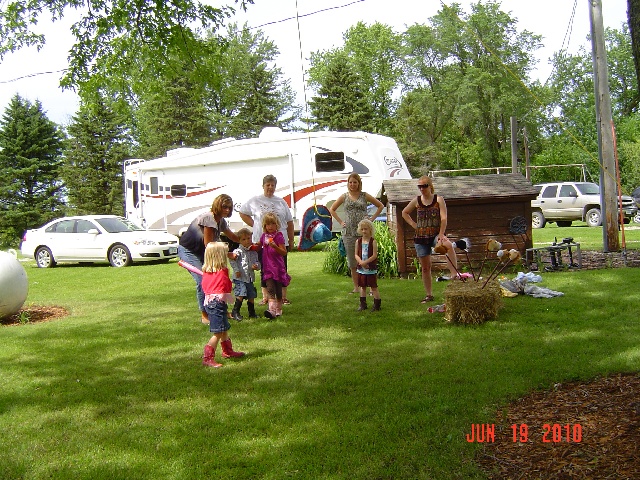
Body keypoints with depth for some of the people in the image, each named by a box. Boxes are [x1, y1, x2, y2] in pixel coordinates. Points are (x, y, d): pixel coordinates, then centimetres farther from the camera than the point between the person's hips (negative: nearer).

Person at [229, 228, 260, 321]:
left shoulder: (254, 252, 11)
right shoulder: (238, 251, -8)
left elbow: (257, 263, 16)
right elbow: (232, 260, -18)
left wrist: (256, 266, -7)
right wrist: (236, 270, -22)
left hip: (250, 278, 6)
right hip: (240, 278, -6)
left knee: (251, 296, 10)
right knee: (241, 295, -15)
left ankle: (252, 313, 24)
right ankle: (235, 312, -4)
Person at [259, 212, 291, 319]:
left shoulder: (279, 236, -7)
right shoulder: (264, 236, 9)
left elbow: (284, 252, -11)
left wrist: (275, 246, -26)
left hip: (278, 267, -3)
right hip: (267, 267, 3)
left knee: (278, 290, 8)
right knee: (270, 288, -9)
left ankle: (278, 309, 21)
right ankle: (271, 309, -20)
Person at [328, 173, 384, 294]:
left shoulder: (364, 196, 5)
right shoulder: (344, 197, 9)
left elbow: (380, 206, 13)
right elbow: (332, 209, 20)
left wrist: (372, 219, 4)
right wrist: (340, 222, 9)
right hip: (349, 233, 2)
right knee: (352, 262, 5)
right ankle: (356, 287, 14)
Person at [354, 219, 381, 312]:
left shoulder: (373, 241, -8)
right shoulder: (358, 241, 4)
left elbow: (374, 255, -13)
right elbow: (356, 254, 2)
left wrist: (365, 262, -18)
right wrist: (361, 262, -14)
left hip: (371, 268, -4)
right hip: (361, 268, 4)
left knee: (373, 287, 0)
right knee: (362, 286, 13)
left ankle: (377, 305, 8)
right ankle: (363, 304, 22)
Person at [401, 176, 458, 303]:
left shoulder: (438, 199, -2)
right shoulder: (417, 201, 7)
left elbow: (444, 218, -11)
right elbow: (404, 213, 22)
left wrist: (441, 235, -23)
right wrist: (413, 224, 8)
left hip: (435, 235, -3)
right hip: (421, 237, 3)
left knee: (448, 245, -38)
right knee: (425, 267, 7)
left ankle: (455, 275, -38)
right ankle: (429, 295, 19)